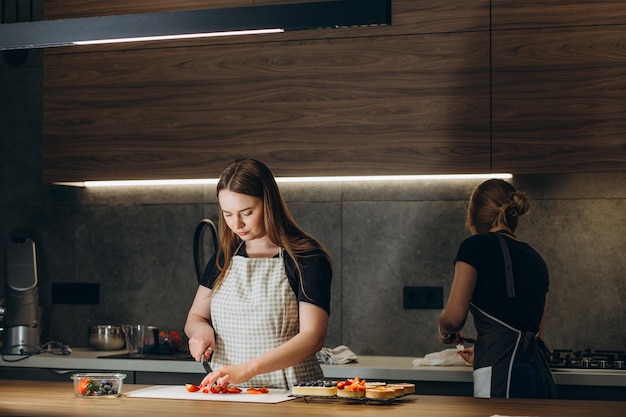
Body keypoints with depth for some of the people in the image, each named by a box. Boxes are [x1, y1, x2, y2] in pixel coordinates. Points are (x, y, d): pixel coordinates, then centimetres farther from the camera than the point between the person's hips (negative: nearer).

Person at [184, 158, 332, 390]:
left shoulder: (307, 259, -4)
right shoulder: (223, 258, 14)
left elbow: (312, 337, -12)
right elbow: (195, 317, 23)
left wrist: (248, 369, -24)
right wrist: (201, 330, -2)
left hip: (287, 393, -4)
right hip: (227, 396, 5)